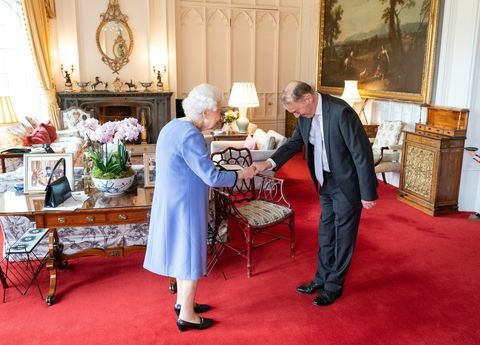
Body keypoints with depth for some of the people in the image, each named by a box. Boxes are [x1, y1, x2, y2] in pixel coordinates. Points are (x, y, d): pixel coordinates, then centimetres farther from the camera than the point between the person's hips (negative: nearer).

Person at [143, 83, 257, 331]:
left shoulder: (174, 126, 7)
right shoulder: (190, 135, -24)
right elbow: (212, 177, -23)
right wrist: (242, 174, -10)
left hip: (173, 201, 10)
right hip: (184, 205, -10)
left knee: (183, 251, 21)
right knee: (191, 255, 4)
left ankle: (182, 302, 37)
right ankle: (186, 316, 19)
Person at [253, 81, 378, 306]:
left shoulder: (341, 112, -26)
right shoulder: (306, 115, -3)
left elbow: (362, 152, -23)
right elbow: (294, 142, 7)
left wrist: (368, 193, -18)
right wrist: (270, 162, -11)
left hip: (347, 184, -7)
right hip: (327, 182, 7)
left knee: (343, 236, 8)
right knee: (325, 234, 17)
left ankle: (334, 286, 23)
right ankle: (322, 279, 34)